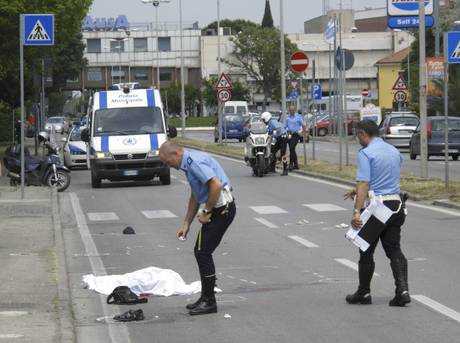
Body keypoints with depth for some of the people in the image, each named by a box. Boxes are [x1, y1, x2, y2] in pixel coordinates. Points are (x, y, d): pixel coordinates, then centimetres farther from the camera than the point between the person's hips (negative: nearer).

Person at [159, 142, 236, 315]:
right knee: (201, 252, 14)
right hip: (216, 208, 10)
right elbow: (195, 196, 25)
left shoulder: (195, 162, -18)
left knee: (203, 253, -5)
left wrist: (206, 212, -17)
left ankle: (209, 302, 2)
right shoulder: (189, 163, 16)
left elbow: (216, 185, -28)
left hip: (222, 208, -10)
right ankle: (206, 298, 21)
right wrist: (186, 224, 23)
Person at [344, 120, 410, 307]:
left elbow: (364, 184, -20)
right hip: (396, 204, 6)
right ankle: (402, 290, -9)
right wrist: (358, 191, 31)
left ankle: (364, 293, 18)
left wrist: (357, 211, -24)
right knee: (394, 250, 7)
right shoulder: (395, 151, 13)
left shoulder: (365, 153, -10)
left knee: (366, 252, 8)